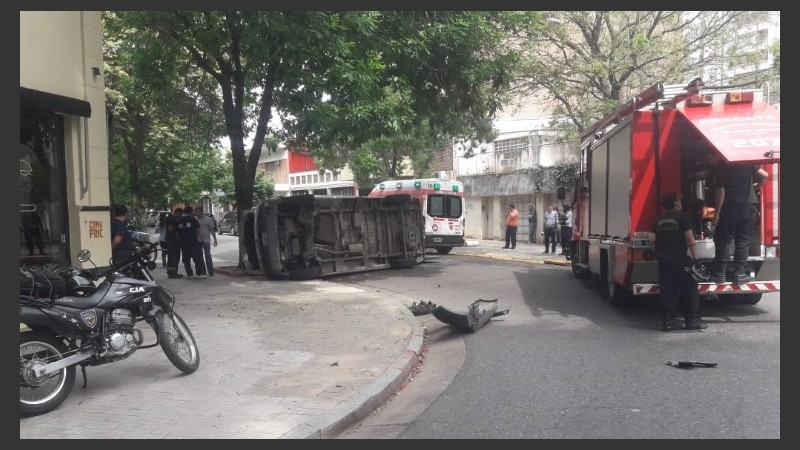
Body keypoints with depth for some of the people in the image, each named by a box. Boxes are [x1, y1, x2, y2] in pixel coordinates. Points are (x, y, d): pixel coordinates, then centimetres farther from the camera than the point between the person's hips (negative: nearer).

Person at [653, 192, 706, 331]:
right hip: (679, 260, -5)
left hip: (662, 261, 5)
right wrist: (696, 258, -9)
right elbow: (689, 238, -12)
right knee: (689, 289, 3)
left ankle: (667, 321, 5)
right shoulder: (683, 217, -4)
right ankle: (692, 320, 3)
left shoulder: (658, 220, 13)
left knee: (667, 291, 7)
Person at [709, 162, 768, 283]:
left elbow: (721, 191, -9)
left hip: (730, 207, -3)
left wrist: (717, 213, -7)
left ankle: (720, 274, 3)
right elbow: (764, 175, 1)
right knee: (743, 241, 7)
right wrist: (756, 186, 22)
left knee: (724, 240, 3)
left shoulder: (721, 166, -4)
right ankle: (739, 273, 6)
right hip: (749, 205, 3)